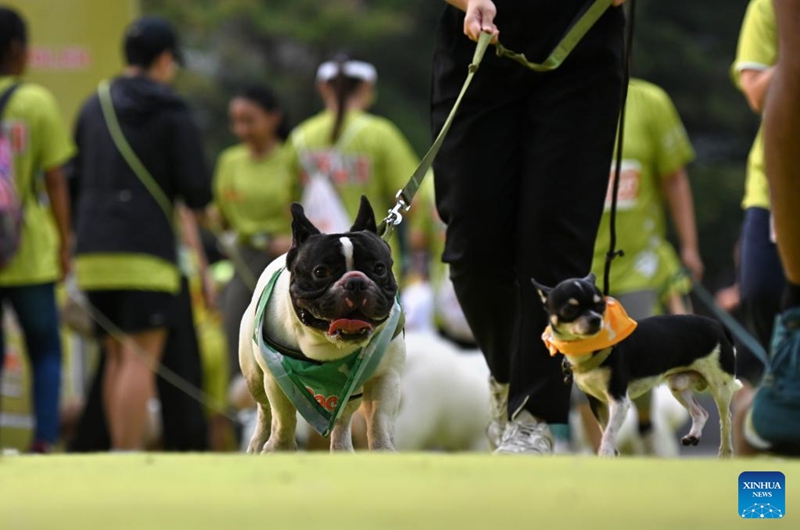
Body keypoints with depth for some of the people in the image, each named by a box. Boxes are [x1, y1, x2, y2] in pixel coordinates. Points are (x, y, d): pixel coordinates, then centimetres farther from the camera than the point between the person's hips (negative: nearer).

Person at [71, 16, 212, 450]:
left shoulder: (93, 108, 15)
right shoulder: (172, 114, -2)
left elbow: (75, 180, 16)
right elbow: (196, 190, -5)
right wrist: (198, 204, 17)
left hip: (93, 252, 6)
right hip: (145, 253, -6)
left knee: (118, 358, 13)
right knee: (141, 360, -7)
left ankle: (120, 455, 12)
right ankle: (128, 460, -13)